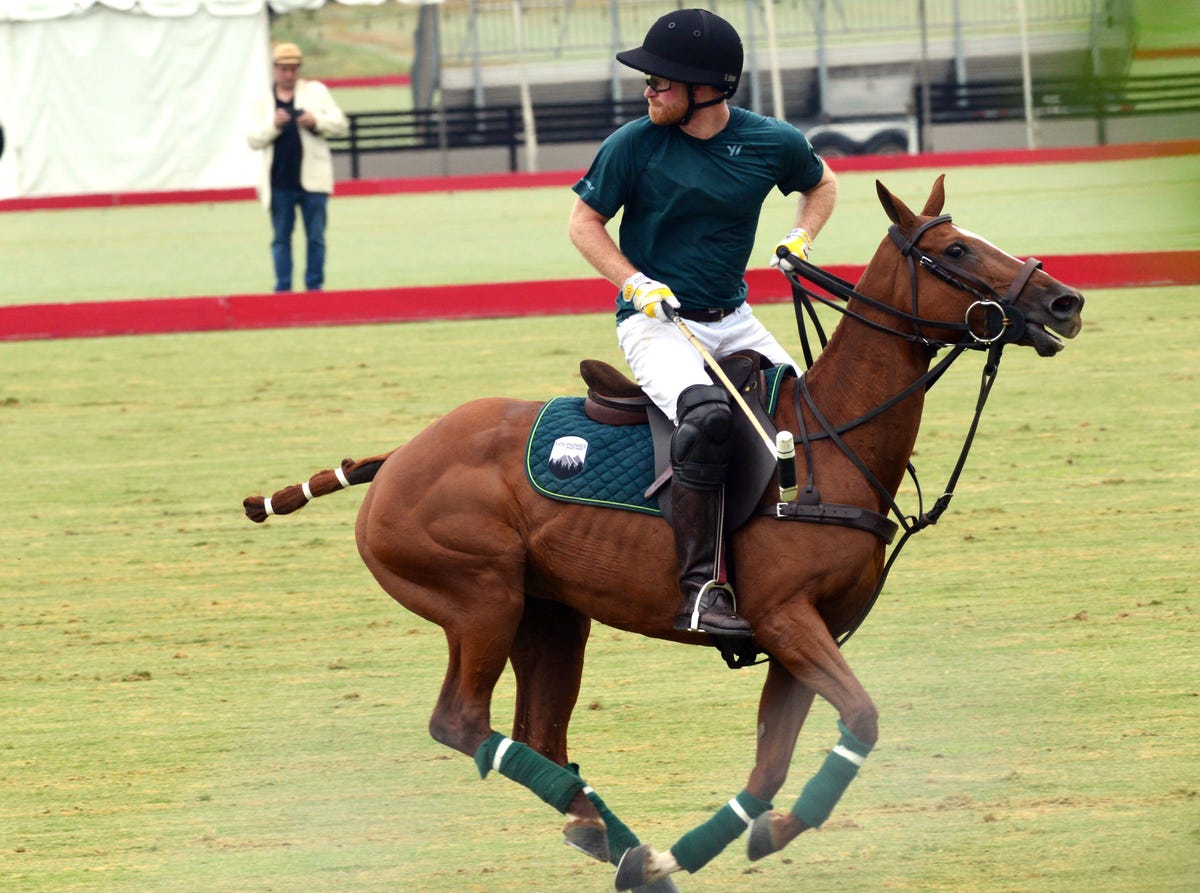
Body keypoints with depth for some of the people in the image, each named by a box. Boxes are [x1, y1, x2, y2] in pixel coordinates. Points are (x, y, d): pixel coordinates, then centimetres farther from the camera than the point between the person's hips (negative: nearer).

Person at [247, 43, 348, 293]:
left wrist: (316, 122, -11)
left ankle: (314, 286, 5)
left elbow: (341, 125, 6)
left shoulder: (316, 92, 9)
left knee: (316, 237, -1)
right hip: (279, 182, 1)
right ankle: (283, 288, 7)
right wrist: (274, 125, -14)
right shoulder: (264, 101, 10)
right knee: (281, 238, 3)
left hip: (312, 179, -1)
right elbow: (254, 140, 3)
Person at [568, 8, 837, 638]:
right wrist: (635, 283, -12)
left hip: (732, 321, 5)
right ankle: (700, 588, -33)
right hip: (655, 321, -5)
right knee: (707, 414, -32)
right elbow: (585, 220, 1)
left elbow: (822, 184, 20)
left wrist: (801, 239, 1)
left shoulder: (772, 143, -1)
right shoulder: (634, 145, -9)